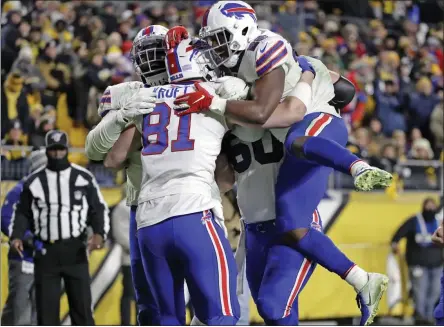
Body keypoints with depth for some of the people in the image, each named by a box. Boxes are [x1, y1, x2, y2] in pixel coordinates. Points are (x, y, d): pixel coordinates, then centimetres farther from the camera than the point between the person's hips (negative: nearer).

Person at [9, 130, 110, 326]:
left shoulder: (84, 178, 4)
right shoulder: (34, 181, 6)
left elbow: (98, 209, 6)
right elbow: (23, 213, 10)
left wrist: (99, 233, -12)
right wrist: (16, 236, -8)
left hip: (75, 250, -1)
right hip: (45, 251, 1)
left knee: (81, 304, -3)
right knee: (46, 307, 1)